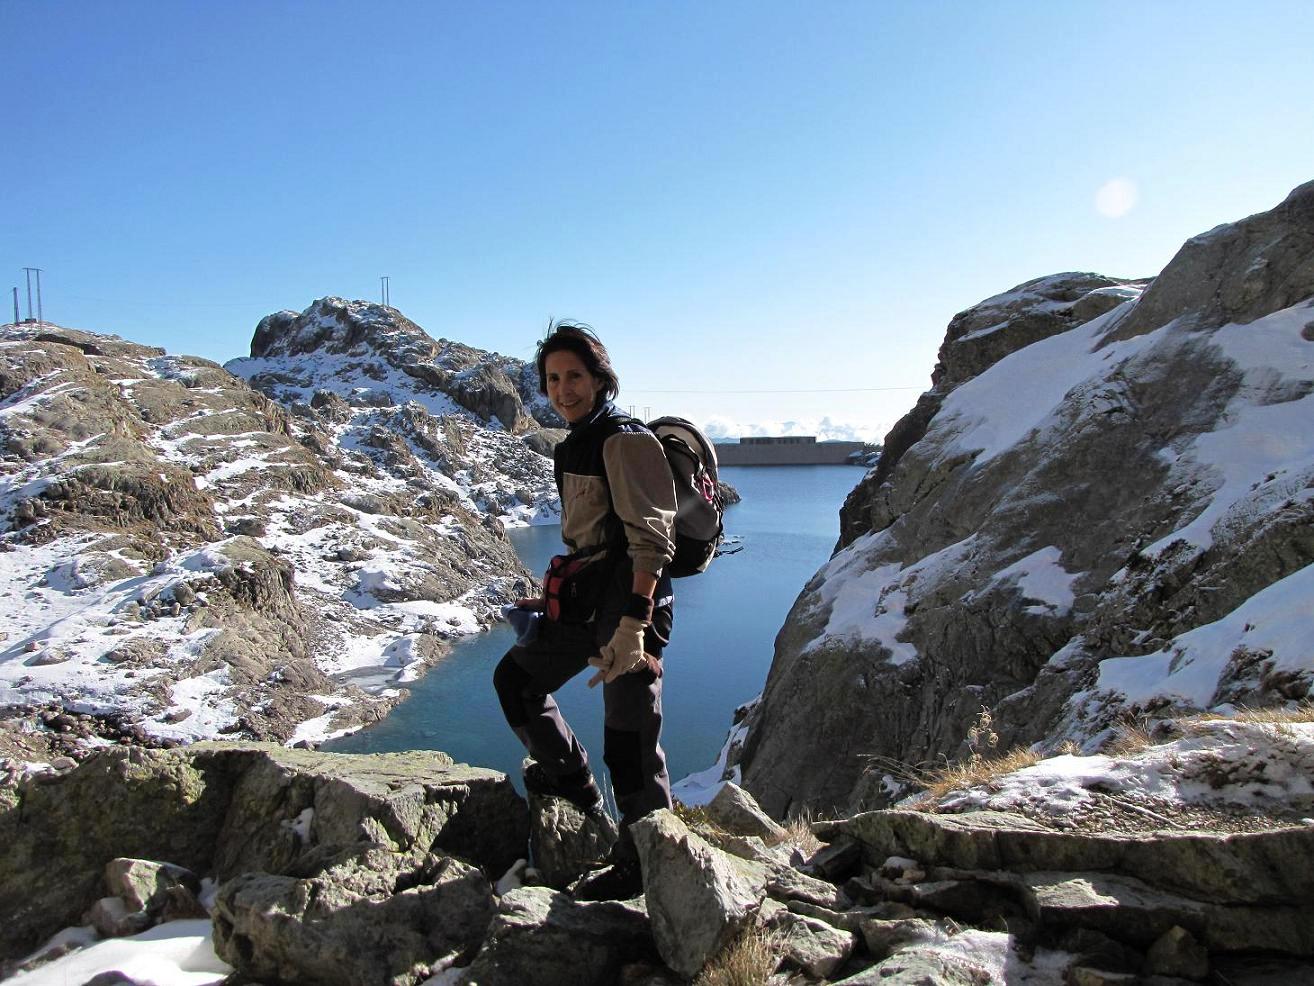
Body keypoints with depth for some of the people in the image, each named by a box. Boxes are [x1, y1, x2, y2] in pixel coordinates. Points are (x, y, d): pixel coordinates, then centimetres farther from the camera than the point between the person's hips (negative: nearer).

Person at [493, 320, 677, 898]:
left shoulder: (626, 442, -14)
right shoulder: (574, 447, 15)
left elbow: (651, 539, -22)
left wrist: (634, 622, -31)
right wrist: (555, 597, 29)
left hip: (630, 601, -10)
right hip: (584, 601, 10)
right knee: (514, 678, 19)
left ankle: (644, 865, 16)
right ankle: (572, 782, 32)